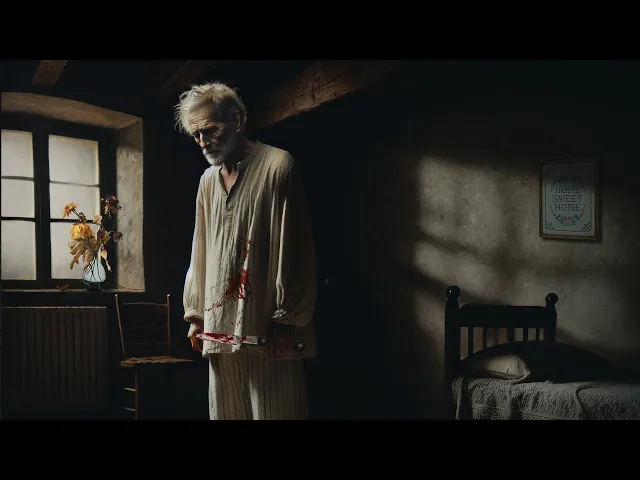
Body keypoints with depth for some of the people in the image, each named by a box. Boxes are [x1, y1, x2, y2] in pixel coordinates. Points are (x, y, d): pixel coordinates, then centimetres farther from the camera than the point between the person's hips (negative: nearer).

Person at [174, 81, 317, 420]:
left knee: (275, 411, -4)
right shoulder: (208, 180, 15)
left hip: (268, 330, -6)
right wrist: (196, 314, 16)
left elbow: (292, 249, -9)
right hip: (220, 329, 6)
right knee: (226, 413, 8)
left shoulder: (277, 166, -6)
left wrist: (287, 321, -11)